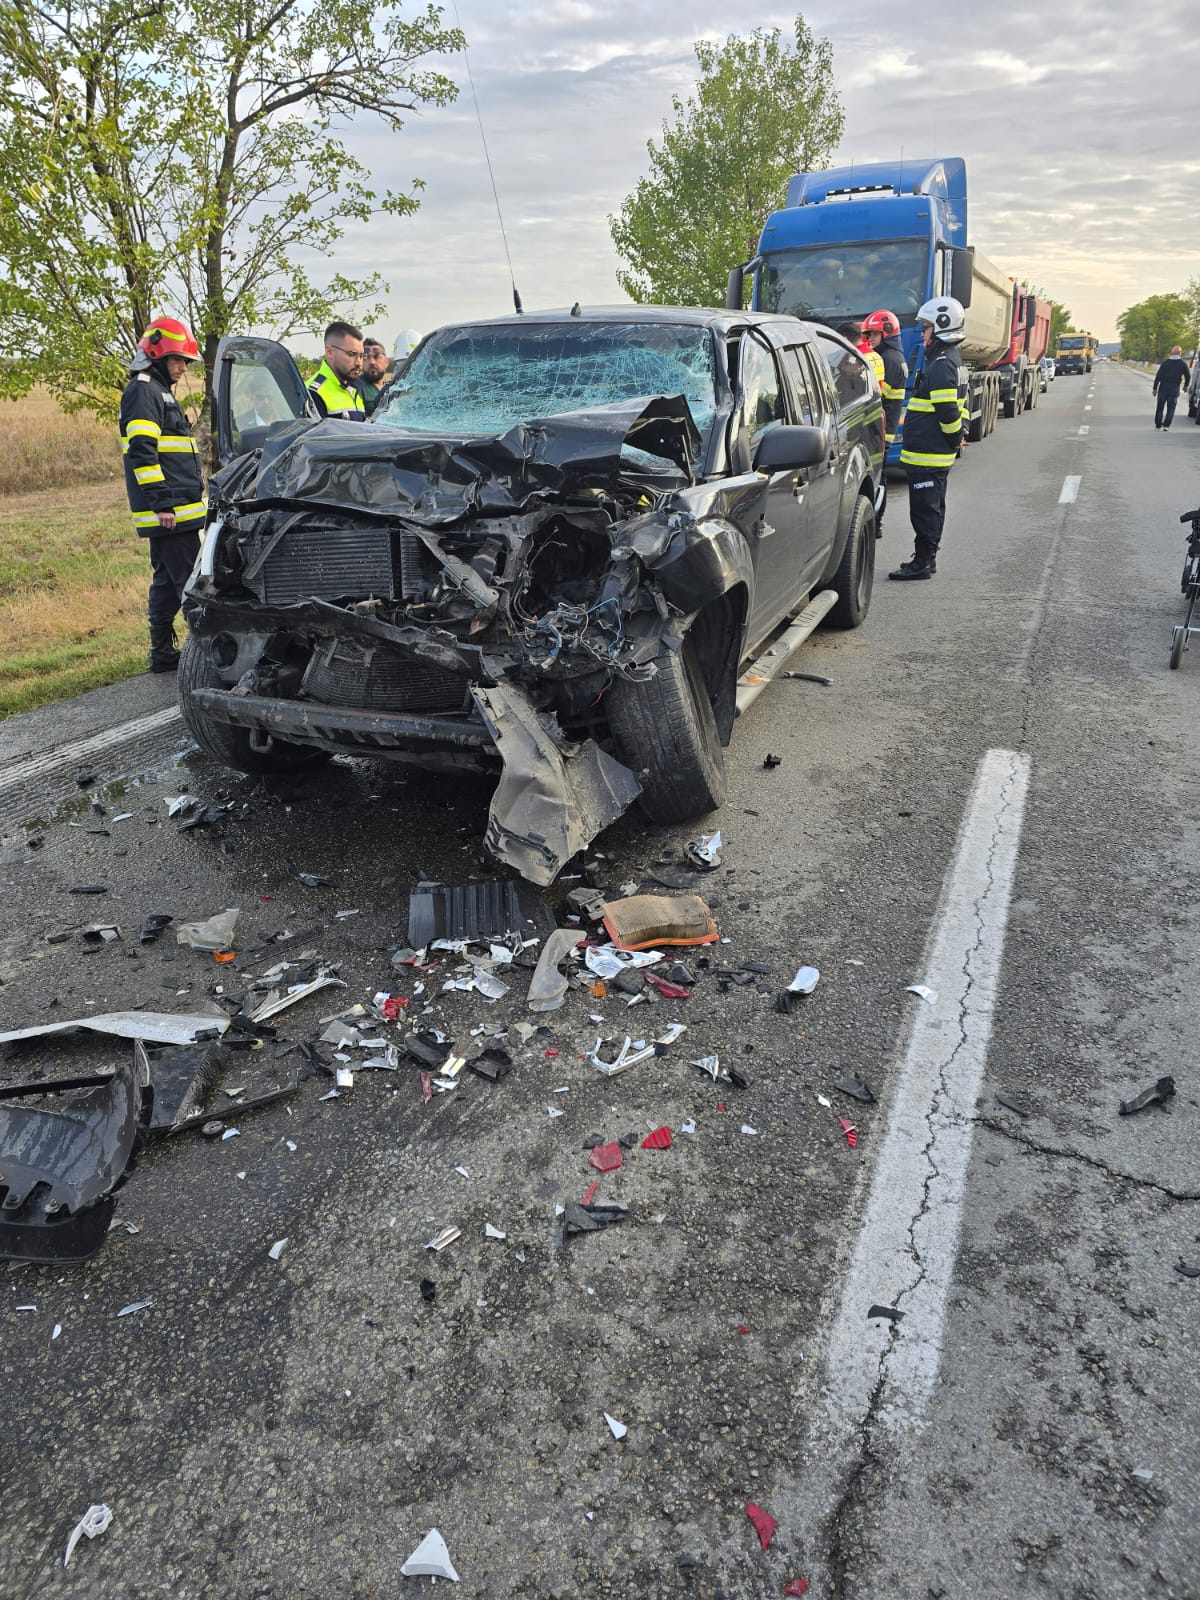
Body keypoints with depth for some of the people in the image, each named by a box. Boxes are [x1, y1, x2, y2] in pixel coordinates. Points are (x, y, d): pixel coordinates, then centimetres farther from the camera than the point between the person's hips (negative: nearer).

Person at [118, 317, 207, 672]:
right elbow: (141, 451, -18)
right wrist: (162, 503, -23)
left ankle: (163, 653, 17)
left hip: (172, 509, 10)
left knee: (167, 582, 12)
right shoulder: (143, 390, -8)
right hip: (170, 510, -10)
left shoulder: (160, 391, 24)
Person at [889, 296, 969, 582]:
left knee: (925, 510, -6)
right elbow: (959, 405, 22)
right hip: (940, 454, 11)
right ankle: (927, 558, 24)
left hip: (926, 454, -11)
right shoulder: (954, 361, 16)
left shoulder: (940, 366, -18)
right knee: (933, 507, 15)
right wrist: (959, 432, 16)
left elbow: (948, 410, -23)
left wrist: (955, 435, -10)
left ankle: (922, 563, -1)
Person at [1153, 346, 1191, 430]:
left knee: (1160, 406, 14)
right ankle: (1166, 425, -7)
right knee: (1171, 408, 5)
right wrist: (1185, 385, 20)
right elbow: (1188, 376, 3)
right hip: (1174, 389, -1)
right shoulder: (1183, 363, -2)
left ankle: (1158, 424, 21)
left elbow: (1158, 376, -7)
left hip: (1163, 388, 1)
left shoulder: (1166, 362, -2)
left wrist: (1154, 388, -2)